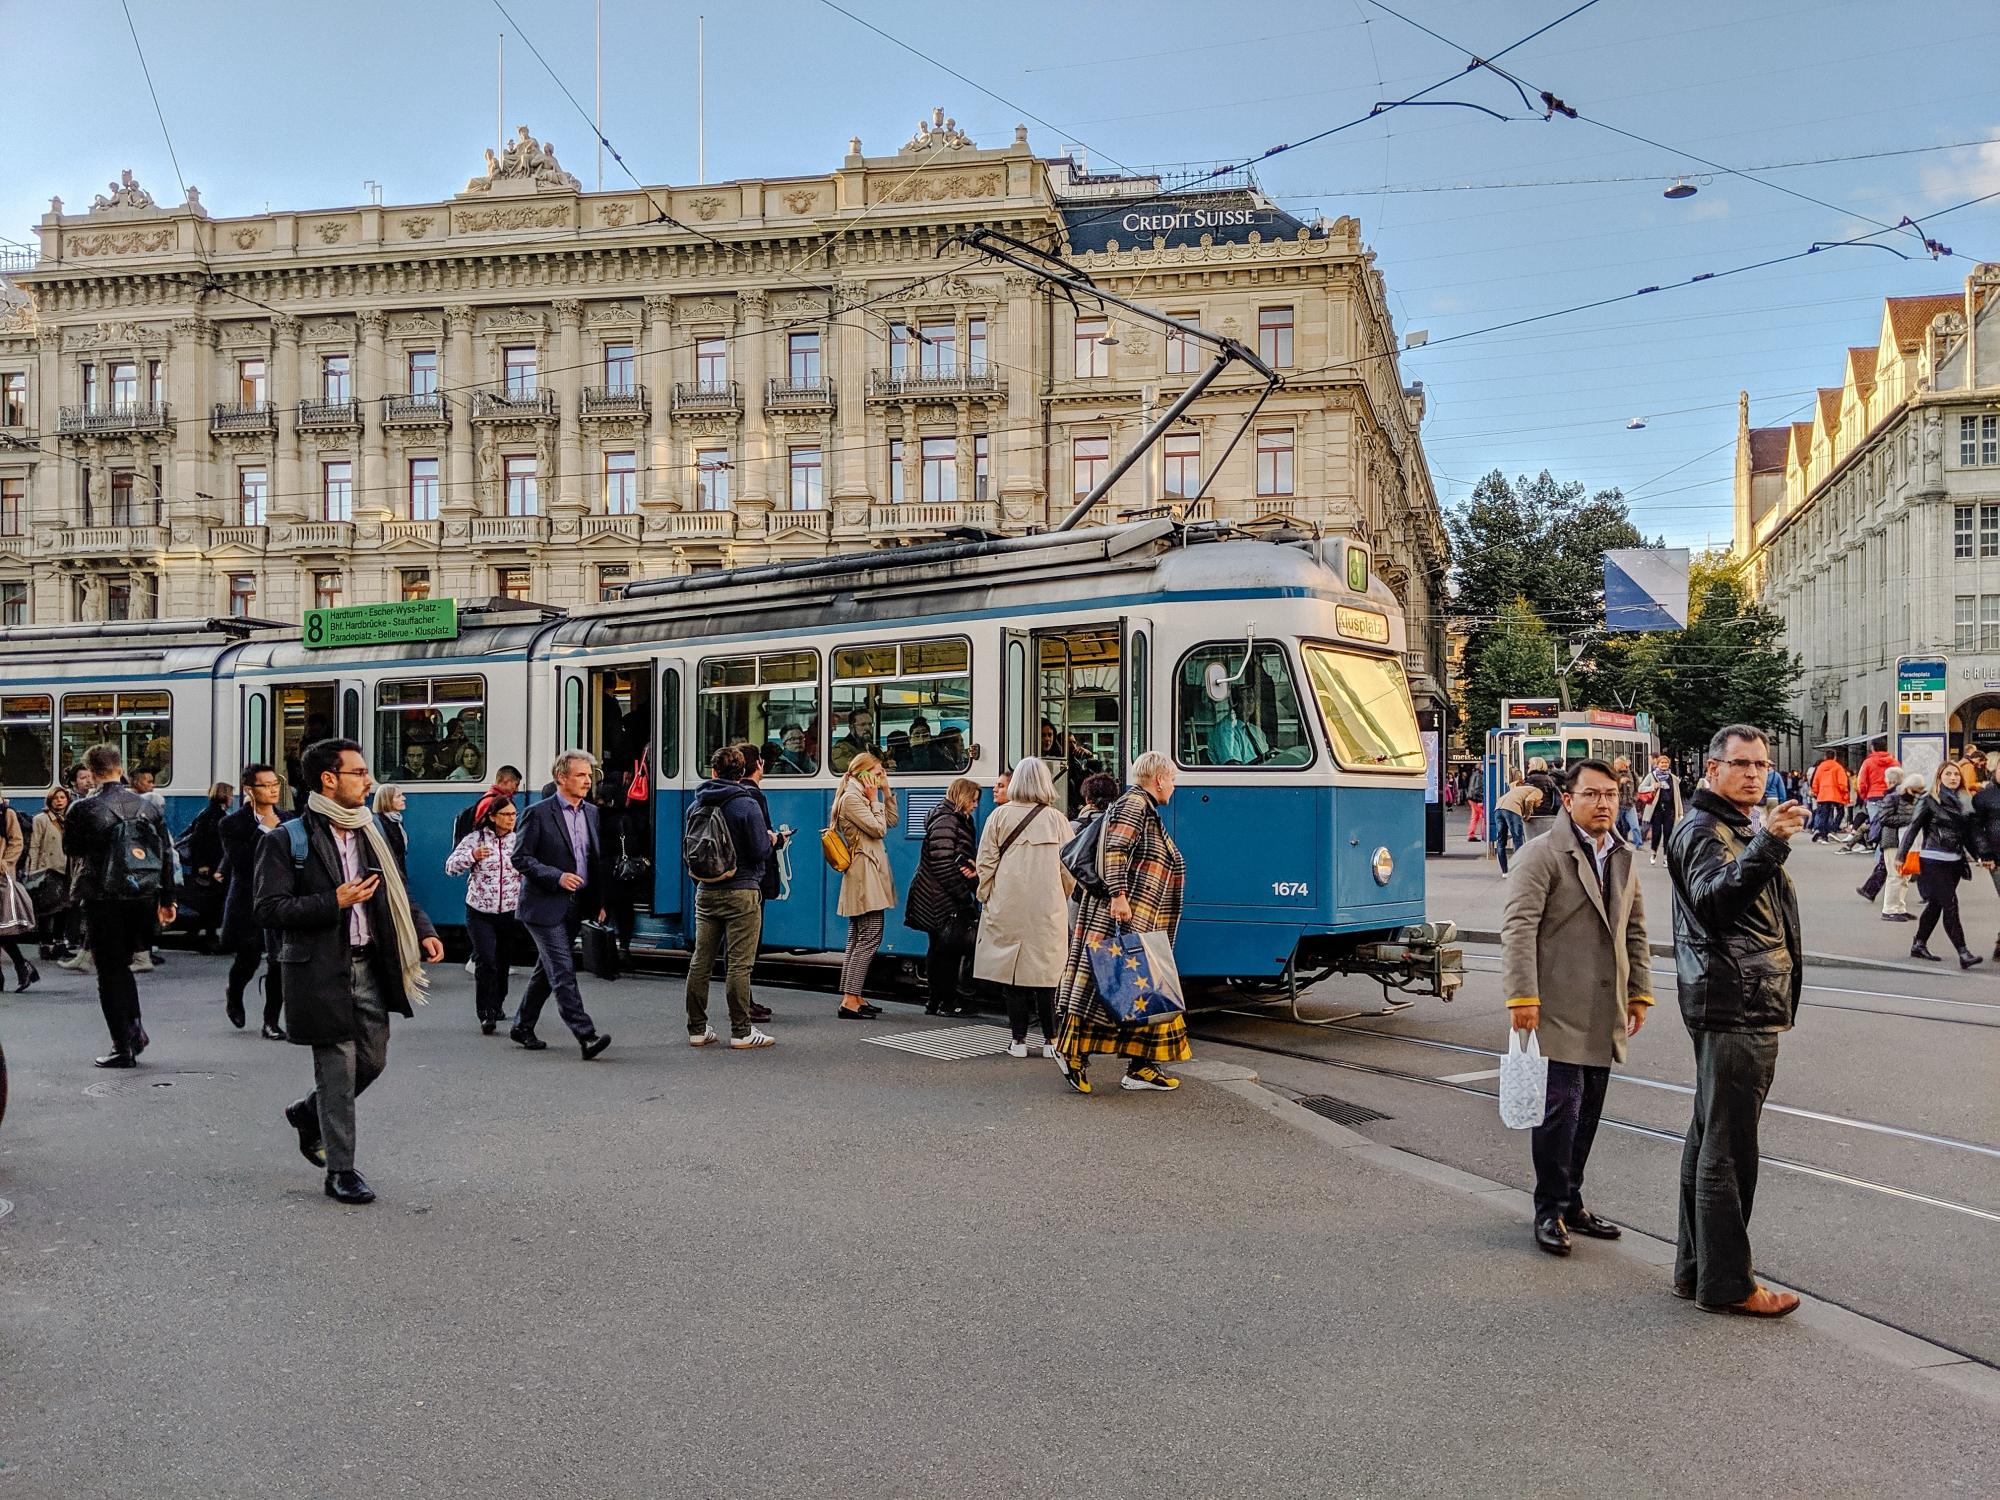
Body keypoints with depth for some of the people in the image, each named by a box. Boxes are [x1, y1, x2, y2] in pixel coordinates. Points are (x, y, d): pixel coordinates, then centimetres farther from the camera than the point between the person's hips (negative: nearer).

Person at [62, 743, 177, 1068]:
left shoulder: (86, 809, -9)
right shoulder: (147, 806, 3)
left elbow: (71, 849, 7)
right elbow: (166, 855, 6)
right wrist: (167, 900, 13)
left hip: (104, 898, -4)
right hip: (144, 897, 4)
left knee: (110, 971, 3)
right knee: (121, 964, 22)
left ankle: (123, 1047, 3)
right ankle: (135, 1026, 12)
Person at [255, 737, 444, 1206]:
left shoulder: (370, 830, 11)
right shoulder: (286, 841, -9)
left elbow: (397, 892, 18)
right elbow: (270, 909, -14)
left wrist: (423, 931, 3)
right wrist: (334, 903, -22)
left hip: (369, 965, 6)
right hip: (321, 973, -6)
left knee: (372, 1060, 13)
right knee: (338, 1068, 0)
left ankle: (308, 1115, 40)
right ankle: (340, 1171, 13)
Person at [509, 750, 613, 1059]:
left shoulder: (591, 812, 11)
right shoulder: (539, 813, -8)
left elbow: (596, 858, 17)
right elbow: (520, 857, -10)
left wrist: (599, 902, 12)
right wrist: (557, 877, -20)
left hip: (576, 906, 7)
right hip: (545, 905, -7)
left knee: (547, 970, 15)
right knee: (563, 972, -10)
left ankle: (522, 1027, 28)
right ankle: (586, 1036, -15)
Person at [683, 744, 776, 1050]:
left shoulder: (698, 805, 5)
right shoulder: (746, 804, -11)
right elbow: (760, 852, -13)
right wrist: (771, 839, 7)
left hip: (705, 891, 5)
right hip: (741, 892, -5)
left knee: (701, 961, 10)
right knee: (739, 963, -2)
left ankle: (697, 1029, 15)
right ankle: (741, 1031, 1)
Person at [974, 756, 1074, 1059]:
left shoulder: (1000, 815, -1)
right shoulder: (1056, 819, 1)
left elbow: (986, 862, 1)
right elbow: (1069, 867, 5)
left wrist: (986, 897, 13)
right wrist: (1061, 898, 20)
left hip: (1007, 909, 0)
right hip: (1047, 907, 0)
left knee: (1011, 969, 5)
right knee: (1046, 970, 7)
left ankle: (1018, 1039, 7)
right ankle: (1051, 1040, 10)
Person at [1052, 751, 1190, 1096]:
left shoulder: (1147, 811, 23)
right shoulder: (1134, 803, -8)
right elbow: (1114, 850, -20)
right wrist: (1118, 895, -28)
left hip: (1142, 926, 11)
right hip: (1121, 916, -11)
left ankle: (1141, 1067, 9)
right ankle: (1072, 1049, -3)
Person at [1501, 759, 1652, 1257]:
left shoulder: (1623, 859, 16)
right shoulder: (1543, 854, -8)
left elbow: (1634, 932, 22)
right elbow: (1518, 928, -14)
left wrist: (1639, 992, 16)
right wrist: (1523, 997, -20)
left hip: (1604, 1013, 7)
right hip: (1559, 1008, -7)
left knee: (1587, 1112, 11)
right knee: (1561, 1106, -8)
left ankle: (1571, 1203, 22)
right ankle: (1550, 1211, 4)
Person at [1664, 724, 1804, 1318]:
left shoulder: (1739, 830, 22)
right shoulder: (1704, 831, -11)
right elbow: (1711, 900, -32)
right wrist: (1767, 846, -44)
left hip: (1751, 1007, 11)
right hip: (1735, 1008, -11)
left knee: (1709, 1139, 14)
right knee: (1729, 1148, -7)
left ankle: (1695, 1267, 22)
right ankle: (1725, 1283, -3)